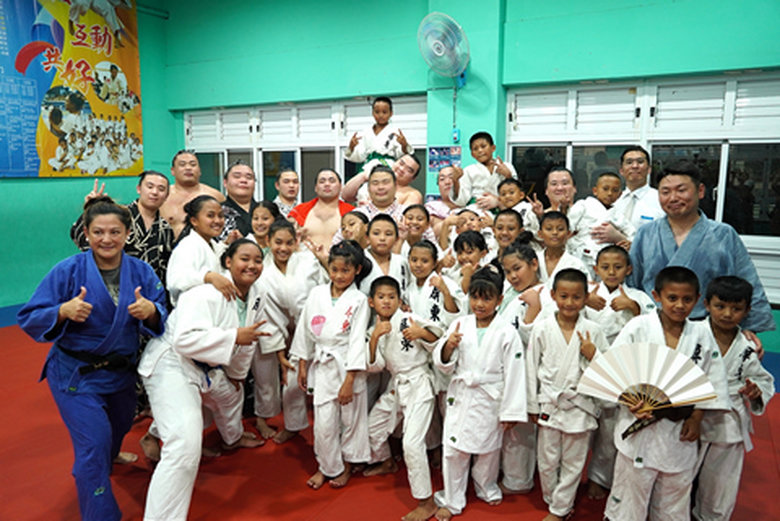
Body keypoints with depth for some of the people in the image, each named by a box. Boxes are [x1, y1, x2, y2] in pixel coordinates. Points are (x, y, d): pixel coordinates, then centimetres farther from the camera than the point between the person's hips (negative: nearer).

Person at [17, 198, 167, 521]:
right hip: (74, 373, -4)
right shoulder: (69, 271, -16)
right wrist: (63, 311, -32)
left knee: (118, 431, 26)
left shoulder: (141, 272, -8)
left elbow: (161, 321, -8)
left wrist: (151, 311, -31)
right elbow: (28, 319, -13)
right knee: (95, 442, -10)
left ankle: (88, 474, 60)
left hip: (120, 371, 5)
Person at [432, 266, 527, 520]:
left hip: (490, 400, -1)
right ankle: (451, 501, 26)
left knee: (488, 448, 16)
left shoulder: (507, 333, -10)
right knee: (453, 449, 6)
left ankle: (487, 488, 44)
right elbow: (444, 365, 1)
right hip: (460, 396, 2)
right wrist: (448, 346, -21)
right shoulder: (459, 325, -3)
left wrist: (510, 411, -6)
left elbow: (513, 373, -8)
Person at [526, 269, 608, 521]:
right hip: (549, 403, 0)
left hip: (580, 405, 0)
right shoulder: (542, 328, -5)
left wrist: (593, 354, -17)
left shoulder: (592, 330, -5)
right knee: (547, 461, 12)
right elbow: (531, 367, 1)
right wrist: (533, 405, 3)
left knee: (573, 463, 11)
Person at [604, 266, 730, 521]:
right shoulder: (638, 326, -11)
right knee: (632, 484, 10)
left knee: (676, 490, 19)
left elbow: (713, 379, 6)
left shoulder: (702, 333, -2)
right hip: (640, 423, -3)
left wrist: (697, 416, 0)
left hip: (681, 431, 3)